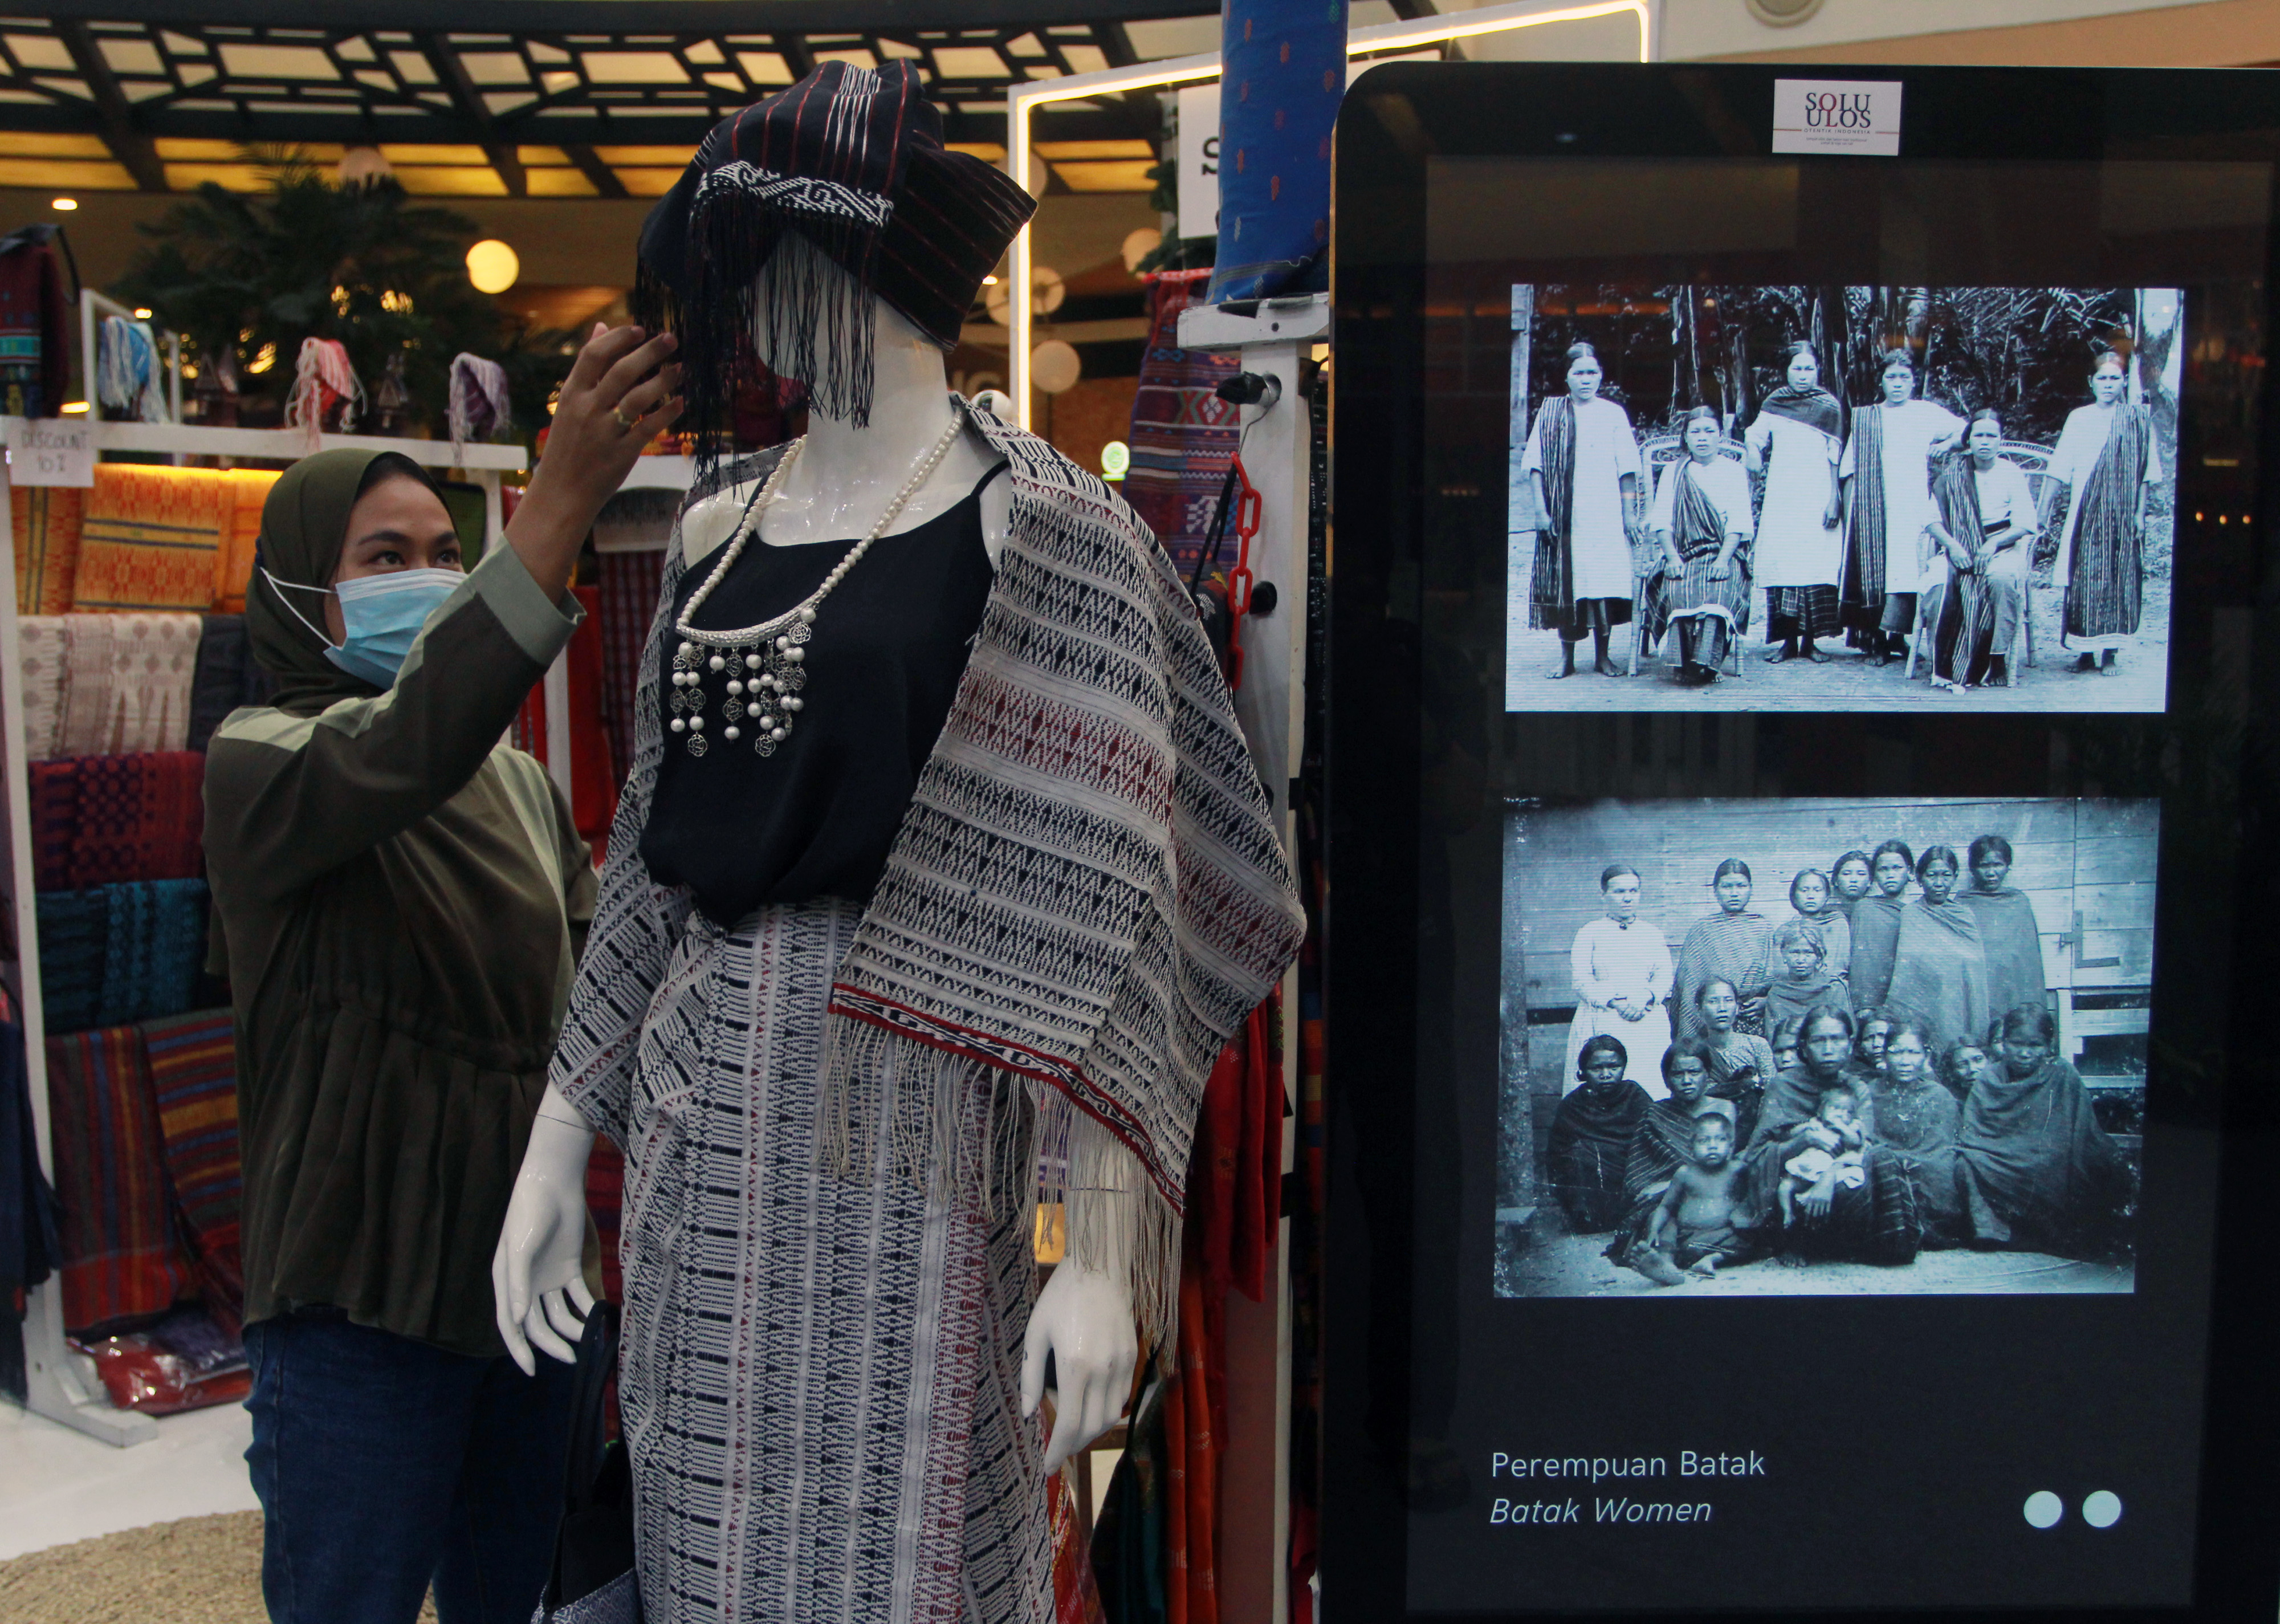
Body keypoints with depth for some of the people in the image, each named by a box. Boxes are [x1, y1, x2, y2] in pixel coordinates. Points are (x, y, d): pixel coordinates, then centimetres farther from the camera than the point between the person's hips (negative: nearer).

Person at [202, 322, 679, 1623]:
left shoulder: (522, 781, 12)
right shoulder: (261, 759, -10)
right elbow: (402, 750, -33)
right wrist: (564, 502, -44)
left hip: (528, 1276, 6)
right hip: (362, 1304, -6)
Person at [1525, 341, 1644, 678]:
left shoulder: (1614, 414, 6)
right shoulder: (1550, 412, 6)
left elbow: (1627, 470, 5)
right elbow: (1534, 463, 2)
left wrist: (1629, 512, 0)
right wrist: (1541, 508, -7)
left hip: (1605, 516, 0)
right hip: (1563, 516, 0)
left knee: (1604, 582, -2)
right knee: (1564, 583, 1)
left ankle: (1602, 656, 9)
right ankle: (1566, 656, 10)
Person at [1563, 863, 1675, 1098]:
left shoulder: (1652, 933, 17)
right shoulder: (1590, 933, 8)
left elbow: (1665, 977, 8)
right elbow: (1582, 981, -1)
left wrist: (1646, 998, -13)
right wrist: (1615, 1002, -14)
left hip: (1649, 1024, 2)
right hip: (1602, 1024, -2)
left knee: (1650, 1084, -7)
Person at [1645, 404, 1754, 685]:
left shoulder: (1734, 471, 14)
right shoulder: (1673, 472, 18)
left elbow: (1740, 522, 3)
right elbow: (1661, 520, 7)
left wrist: (1724, 558, -15)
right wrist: (1672, 557, -11)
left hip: (1725, 553, -1)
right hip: (1685, 553, 1)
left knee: (1719, 588, -34)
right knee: (1680, 590, -32)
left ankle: (1705, 661, -42)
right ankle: (1684, 662, -37)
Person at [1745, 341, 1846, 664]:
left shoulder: (1829, 406, 5)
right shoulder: (1774, 403, 8)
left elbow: (1834, 458, 4)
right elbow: (1754, 438, 14)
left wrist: (1833, 500, -1)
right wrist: (1754, 456, -6)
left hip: (1817, 500, -1)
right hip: (1781, 500, 1)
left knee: (1816, 565, -6)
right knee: (1783, 564, -4)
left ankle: (1809, 640, -1)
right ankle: (1788, 640, 1)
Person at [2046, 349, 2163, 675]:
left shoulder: (2136, 418, 4)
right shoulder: (2078, 418, 9)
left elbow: (2145, 471, 2)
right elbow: (2060, 470, 8)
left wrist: (2140, 512, -5)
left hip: (2121, 511, -1)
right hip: (2085, 510, 1)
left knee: (2117, 576, -2)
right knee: (2083, 577, -2)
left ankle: (2109, 651, 3)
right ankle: (2085, 651, 6)